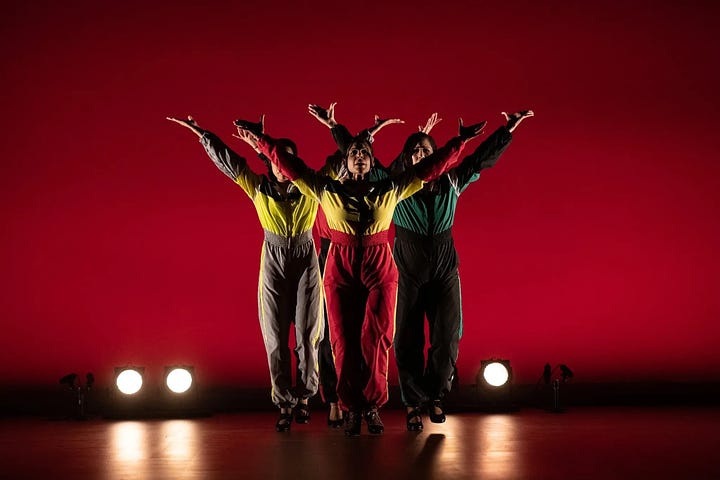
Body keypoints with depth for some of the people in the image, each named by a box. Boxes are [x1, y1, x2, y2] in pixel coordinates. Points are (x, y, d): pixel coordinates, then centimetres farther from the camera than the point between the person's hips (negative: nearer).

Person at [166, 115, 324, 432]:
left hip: (306, 263, 0)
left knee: (307, 334, -1)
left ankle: (303, 397, 14)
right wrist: (199, 132, 5)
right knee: (276, 337, -1)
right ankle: (285, 404, 5)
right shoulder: (258, 188, 0)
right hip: (273, 263, 0)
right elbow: (226, 159, 3)